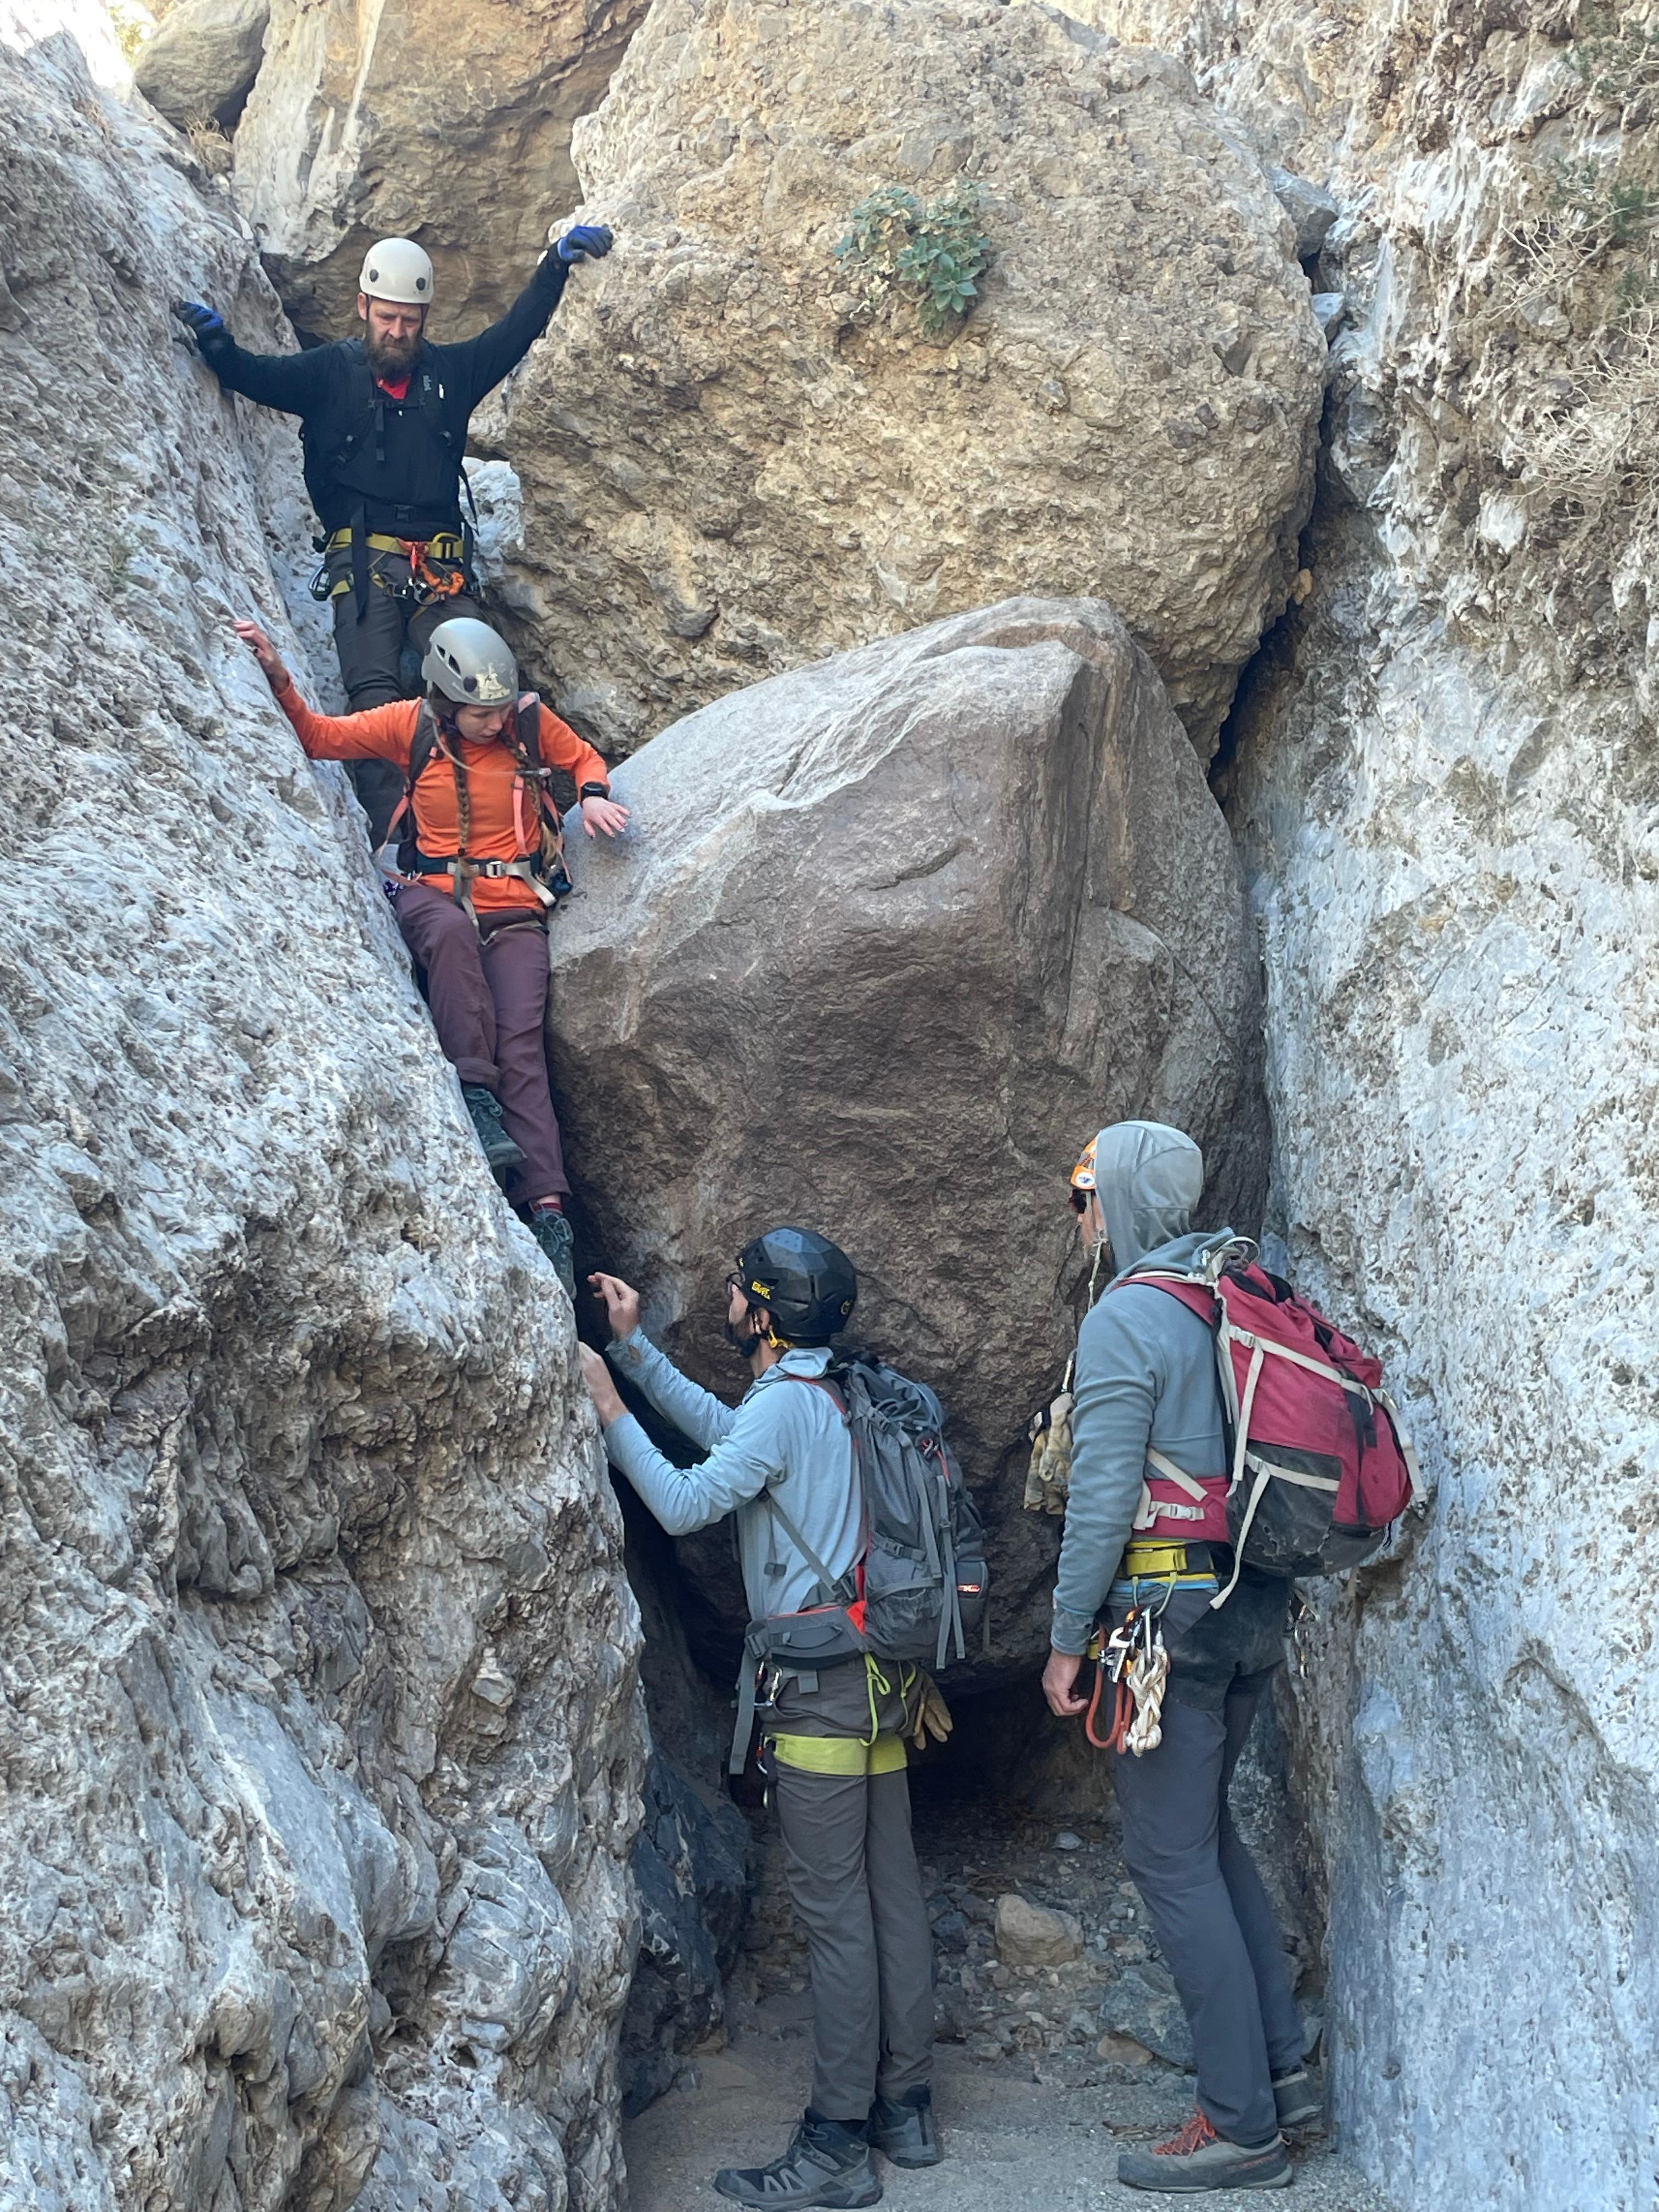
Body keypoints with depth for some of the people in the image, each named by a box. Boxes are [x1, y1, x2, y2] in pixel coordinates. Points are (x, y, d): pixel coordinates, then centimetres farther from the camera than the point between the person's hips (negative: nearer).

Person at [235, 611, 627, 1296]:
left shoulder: (530, 721, 3)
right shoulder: (411, 726, 1)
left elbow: (584, 757, 21)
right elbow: (318, 735, 9)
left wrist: (593, 797, 0)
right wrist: (277, 675, -5)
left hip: (513, 906, 0)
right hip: (432, 896, 0)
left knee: (521, 1043, -20)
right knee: (452, 930, -41)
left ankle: (547, 1208, -30)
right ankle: (475, 1095, -36)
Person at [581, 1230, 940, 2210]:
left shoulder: (785, 1405, -14)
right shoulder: (832, 1399, 14)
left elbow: (683, 1504, -17)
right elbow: (722, 1428, 28)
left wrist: (610, 1408, -6)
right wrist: (636, 1347, 28)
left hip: (822, 1686, -9)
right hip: (883, 1677, 9)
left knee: (835, 1908, -5)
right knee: (893, 1891, 12)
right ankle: (907, 2107, 20)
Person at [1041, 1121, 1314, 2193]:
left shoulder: (1127, 1318, -15)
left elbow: (1104, 1497, -17)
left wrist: (1068, 1639, -8)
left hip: (1173, 1613, -9)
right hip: (1257, 1608, 9)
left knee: (1173, 1859, -1)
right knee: (1210, 1832, 20)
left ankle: (1243, 2128, 4)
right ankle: (1282, 2065, 23)